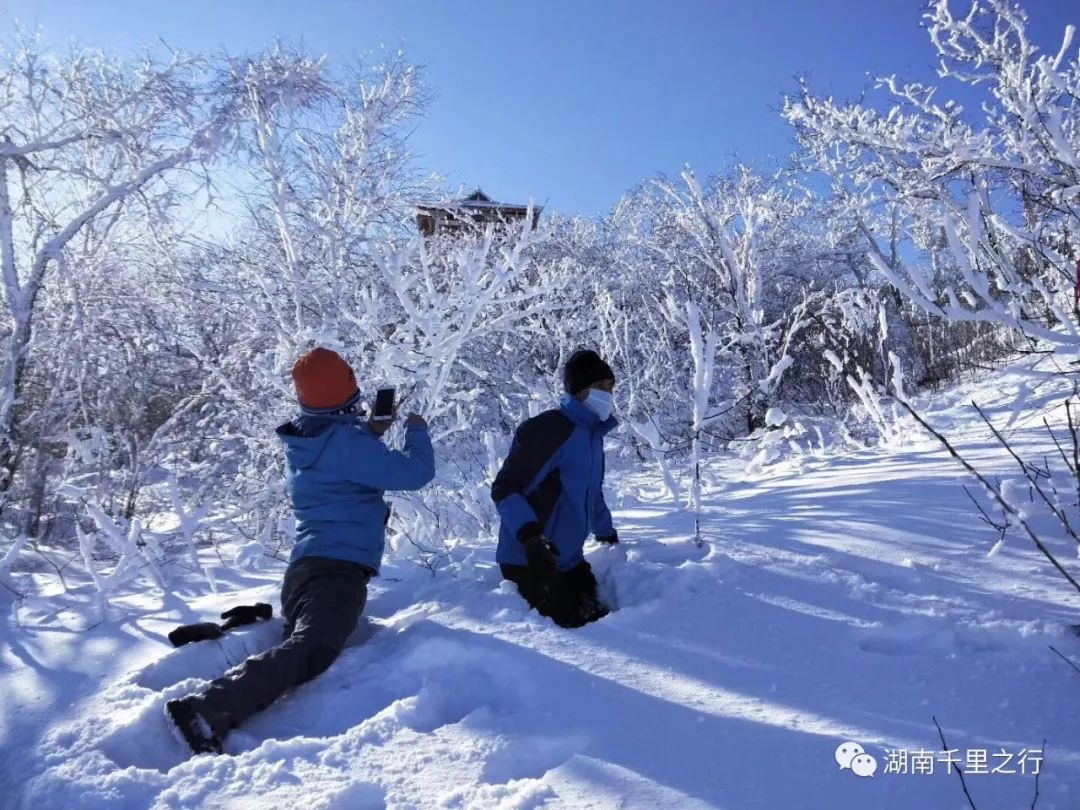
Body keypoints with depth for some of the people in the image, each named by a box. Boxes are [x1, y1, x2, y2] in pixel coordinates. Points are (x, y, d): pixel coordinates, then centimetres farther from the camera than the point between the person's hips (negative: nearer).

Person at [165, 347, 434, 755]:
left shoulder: (300, 442, 15)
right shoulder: (346, 442, -10)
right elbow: (415, 472, -7)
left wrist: (371, 431, 29)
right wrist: (417, 429, 12)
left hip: (304, 564, 9)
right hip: (340, 565, -9)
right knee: (309, 651, -22)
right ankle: (207, 710, -35)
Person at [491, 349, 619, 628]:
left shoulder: (593, 436, 13)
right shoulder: (546, 429, -15)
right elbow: (503, 488, -18)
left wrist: (607, 533, 35)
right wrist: (530, 536, -30)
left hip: (569, 560, 9)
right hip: (530, 561, -9)